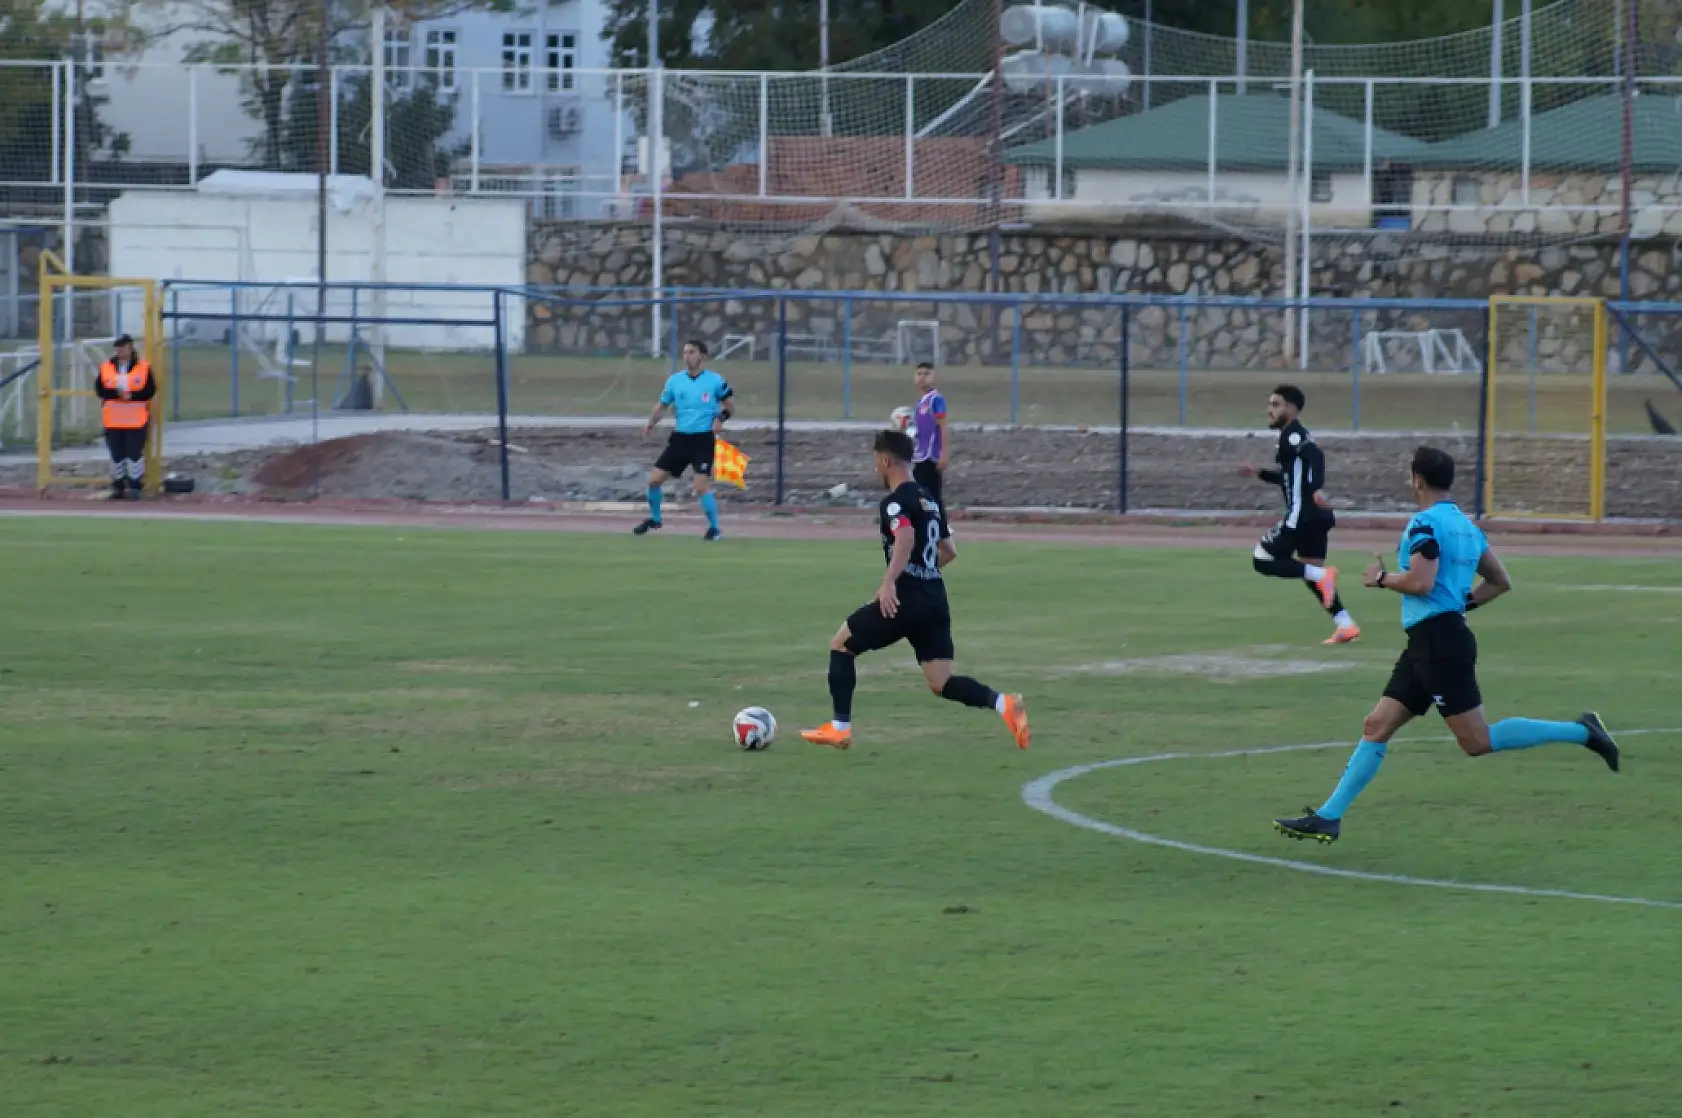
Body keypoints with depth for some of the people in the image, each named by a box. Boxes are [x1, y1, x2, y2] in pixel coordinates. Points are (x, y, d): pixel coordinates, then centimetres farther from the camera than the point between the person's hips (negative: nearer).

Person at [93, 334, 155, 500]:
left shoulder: (143, 367, -1)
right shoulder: (106, 368, 6)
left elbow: (150, 390, -6)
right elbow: (99, 389, -2)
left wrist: (131, 395, -20)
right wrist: (116, 393, -18)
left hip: (136, 420, -3)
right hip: (113, 421, 3)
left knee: (135, 453, -5)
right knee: (116, 454, 8)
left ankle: (135, 486, 3)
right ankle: (118, 486, 17)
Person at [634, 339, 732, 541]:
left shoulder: (715, 381, -6)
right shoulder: (675, 380, 3)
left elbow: (727, 403, 6)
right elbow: (663, 404, 11)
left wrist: (720, 419, -14)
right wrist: (651, 423, -6)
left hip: (703, 439, -4)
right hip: (680, 437, 4)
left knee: (701, 486, -17)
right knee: (654, 479, 2)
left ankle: (714, 528, 0)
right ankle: (654, 519, 26)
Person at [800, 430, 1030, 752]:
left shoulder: (895, 502, -8)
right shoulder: (928, 500, 19)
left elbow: (906, 537, -29)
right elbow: (947, 550, 29)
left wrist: (889, 582, -37)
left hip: (906, 600, -8)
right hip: (935, 599, 8)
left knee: (841, 644, 11)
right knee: (941, 683, 4)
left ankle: (839, 728, 10)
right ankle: (1003, 704, -19)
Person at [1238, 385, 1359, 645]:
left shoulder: (1292, 434, -9)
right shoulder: (1295, 435, 21)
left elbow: (1315, 455, -28)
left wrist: (1318, 489, -40)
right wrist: (1259, 473, 32)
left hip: (1302, 514, -10)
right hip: (1316, 516, 10)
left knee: (1263, 561, -4)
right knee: (1312, 572, 16)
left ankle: (1321, 576, -16)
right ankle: (1346, 626, 10)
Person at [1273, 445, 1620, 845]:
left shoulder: (1426, 524, -12)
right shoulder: (1466, 525, 15)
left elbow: (1420, 582, -22)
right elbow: (1500, 582, 20)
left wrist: (1382, 578, -5)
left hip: (1440, 642, -10)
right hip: (1428, 644, 10)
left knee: (1477, 741, -8)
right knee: (1377, 726, 8)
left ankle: (1579, 732, -8)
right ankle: (1328, 818, 8)